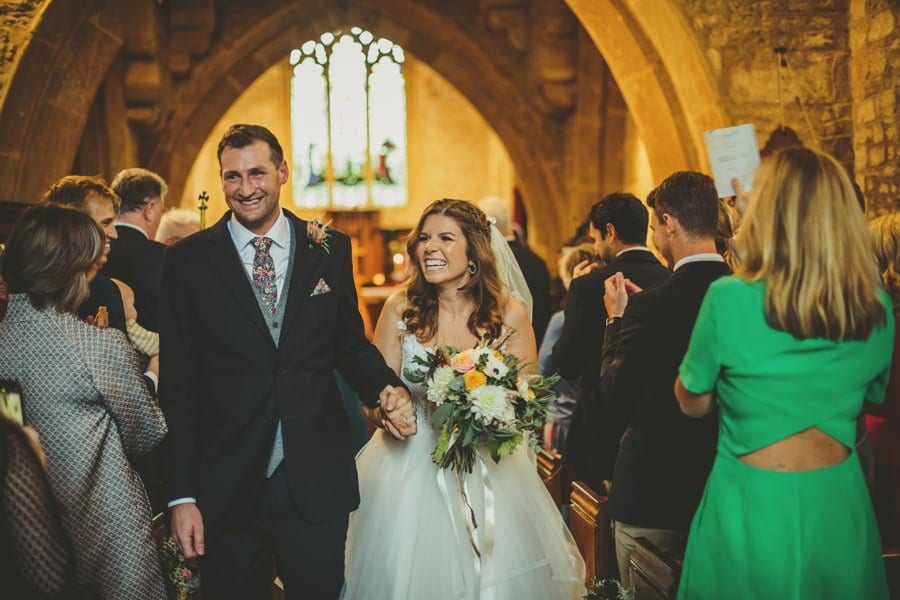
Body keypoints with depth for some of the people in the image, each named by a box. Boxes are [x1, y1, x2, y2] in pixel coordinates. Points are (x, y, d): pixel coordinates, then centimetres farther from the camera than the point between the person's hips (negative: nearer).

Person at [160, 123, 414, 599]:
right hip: (225, 487, -1)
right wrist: (181, 494, -5)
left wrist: (387, 389, -9)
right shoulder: (187, 261, -2)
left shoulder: (330, 249, 3)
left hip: (317, 483, 1)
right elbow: (178, 385, -2)